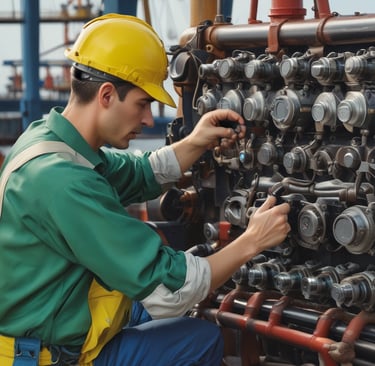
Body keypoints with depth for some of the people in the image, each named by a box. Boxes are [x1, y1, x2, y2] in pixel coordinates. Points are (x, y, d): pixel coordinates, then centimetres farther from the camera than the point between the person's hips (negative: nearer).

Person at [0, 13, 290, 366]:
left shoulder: (47, 136, 1)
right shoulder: (64, 181, -30)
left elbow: (138, 177, 20)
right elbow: (167, 290, -26)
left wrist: (195, 144, 4)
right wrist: (251, 242, -15)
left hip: (29, 327, 10)